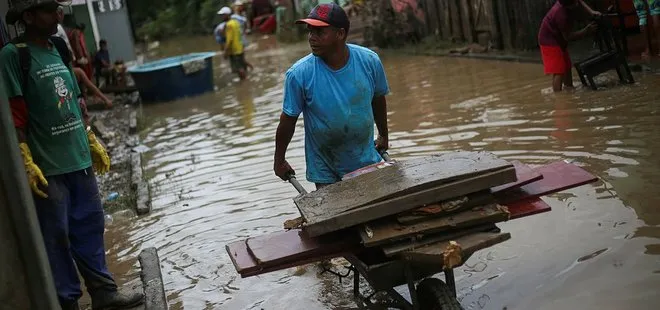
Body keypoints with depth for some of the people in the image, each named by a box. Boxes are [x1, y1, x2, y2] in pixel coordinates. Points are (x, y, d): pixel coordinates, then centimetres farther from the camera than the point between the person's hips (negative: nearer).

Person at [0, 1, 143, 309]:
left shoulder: (58, 50, 10)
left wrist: (93, 141, 20)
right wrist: (27, 163, -17)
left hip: (79, 158, 7)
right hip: (48, 166, -7)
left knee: (90, 226, 13)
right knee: (56, 236, 4)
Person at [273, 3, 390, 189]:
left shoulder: (369, 61, -12)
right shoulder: (299, 74, -19)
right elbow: (288, 119, -8)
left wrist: (383, 135, 18)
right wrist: (279, 161, 2)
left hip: (367, 162, 2)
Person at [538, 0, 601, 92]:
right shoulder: (561, 14, -36)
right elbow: (568, 36, -25)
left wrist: (591, 12, -3)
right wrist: (586, 31, -24)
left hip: (559, 38, 9)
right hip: (549, 39, -9)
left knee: (567, 67, 18)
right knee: (558, 71, -16)